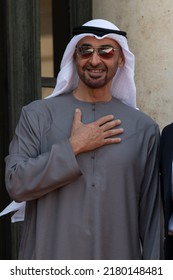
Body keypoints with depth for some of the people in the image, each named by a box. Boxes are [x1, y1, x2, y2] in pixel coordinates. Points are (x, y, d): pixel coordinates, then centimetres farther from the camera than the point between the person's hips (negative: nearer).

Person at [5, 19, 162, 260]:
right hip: (50, 256, -1)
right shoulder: (38, 115, -1)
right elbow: (16, 183, -10)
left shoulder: (144, 128, 2)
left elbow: (151, 214, 3)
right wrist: (73, 147, -13)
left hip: (118, 257, 1)